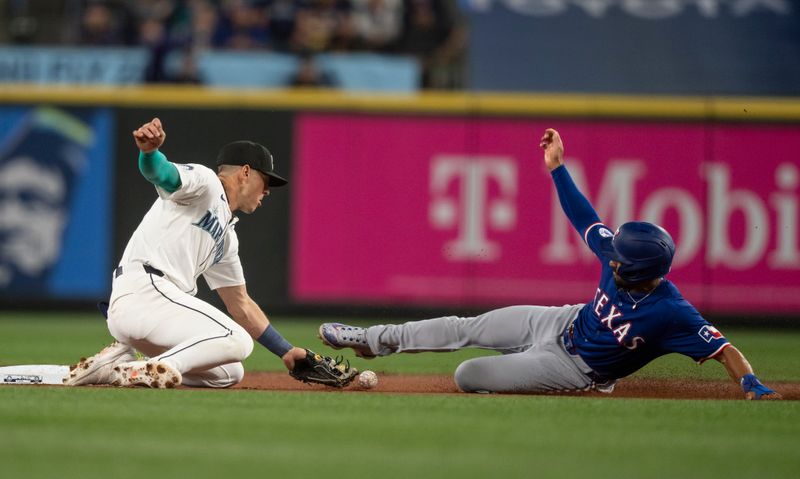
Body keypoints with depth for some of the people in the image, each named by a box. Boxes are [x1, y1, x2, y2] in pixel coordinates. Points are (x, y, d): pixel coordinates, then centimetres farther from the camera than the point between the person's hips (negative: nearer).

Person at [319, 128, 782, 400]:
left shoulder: (673, 314, -36)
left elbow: (723, 348, -38)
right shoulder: (619, 256, -18)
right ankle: (376, 340, 31)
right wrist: (557, 167, -13)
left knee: (467, 376, -4)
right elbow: (584, 216, -9)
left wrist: (752, 384, -53)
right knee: (465, 328, 11)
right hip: (562, 322, 6)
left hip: (573, 366, -6)